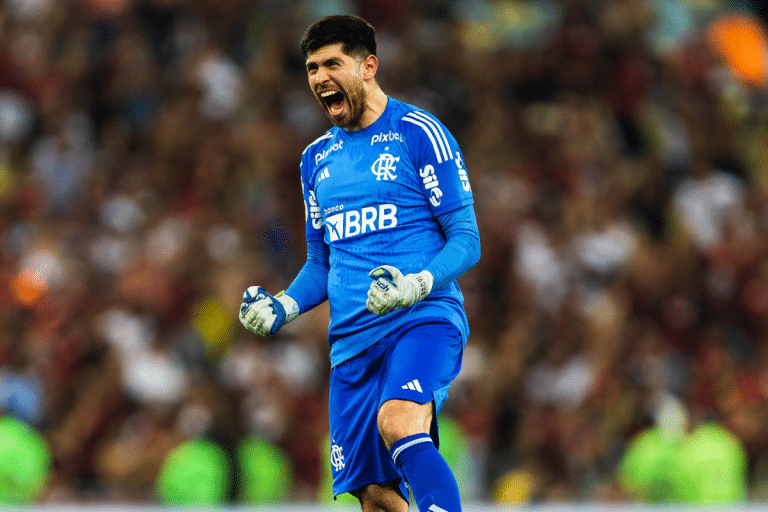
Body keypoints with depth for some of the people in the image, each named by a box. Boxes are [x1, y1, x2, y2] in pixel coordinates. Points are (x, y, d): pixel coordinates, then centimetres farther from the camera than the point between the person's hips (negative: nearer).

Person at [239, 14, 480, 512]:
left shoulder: (419, 133, -1)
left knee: (399, 424, -35)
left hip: (424, 320, -6)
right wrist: (282, 307, 5)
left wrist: (416, 285, -23)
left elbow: (466, 240, -5)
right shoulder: (317, 158, 18)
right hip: (351, 339, 6)